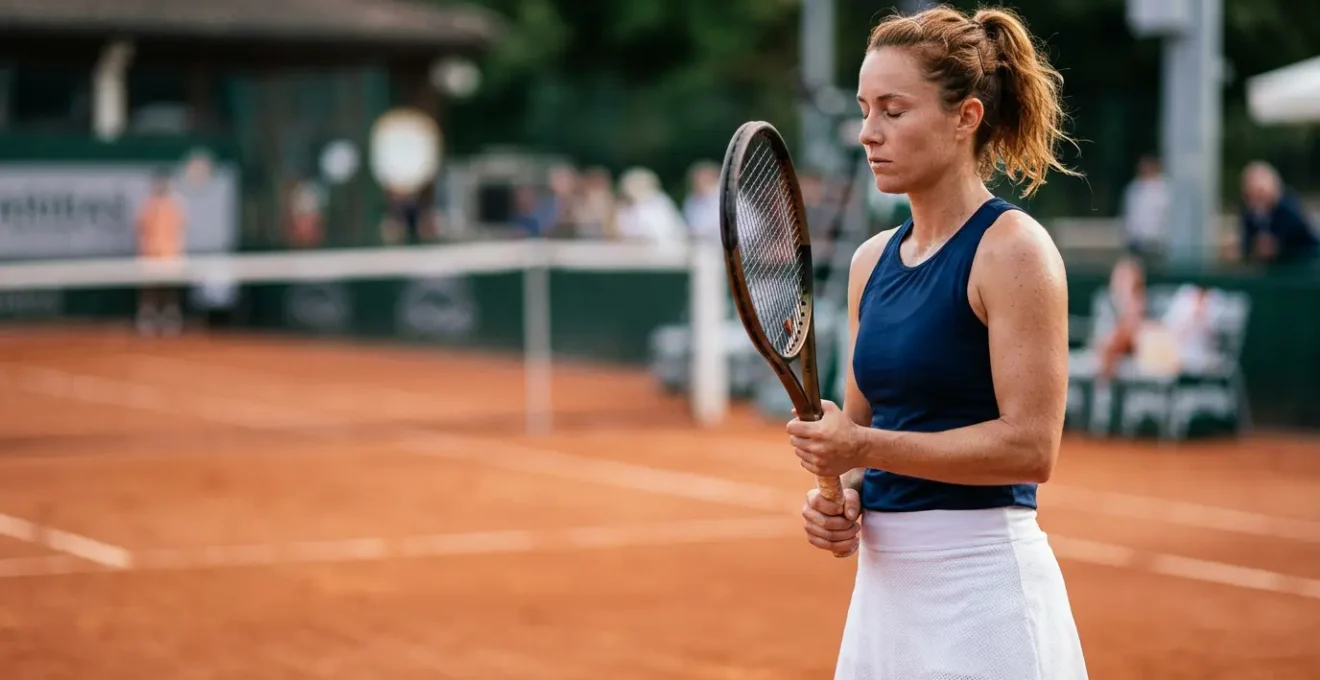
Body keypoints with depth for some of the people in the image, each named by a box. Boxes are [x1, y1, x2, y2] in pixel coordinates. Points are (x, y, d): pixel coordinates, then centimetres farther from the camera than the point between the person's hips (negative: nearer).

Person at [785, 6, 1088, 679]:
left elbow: (1031, 446, -17)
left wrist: (864, 448, -18)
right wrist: (839, 491, -2)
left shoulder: (1014, 250, -11)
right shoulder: (872, 259, 10)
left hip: (980, 582, -7)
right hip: (882, 578, 7)